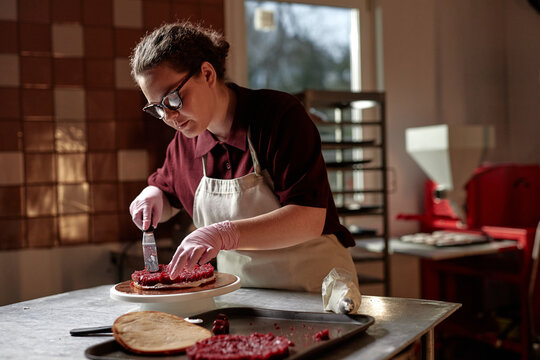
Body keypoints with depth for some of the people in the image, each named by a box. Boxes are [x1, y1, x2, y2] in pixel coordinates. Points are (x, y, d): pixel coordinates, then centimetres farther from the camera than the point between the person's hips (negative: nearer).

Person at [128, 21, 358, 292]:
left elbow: (310, 219, -24)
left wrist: (225, 234, -35)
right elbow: (164, 188, 22)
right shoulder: (184, 142, 3)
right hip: (242, 297, 5)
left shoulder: (280, 114, -15)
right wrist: (153, 196, -2)